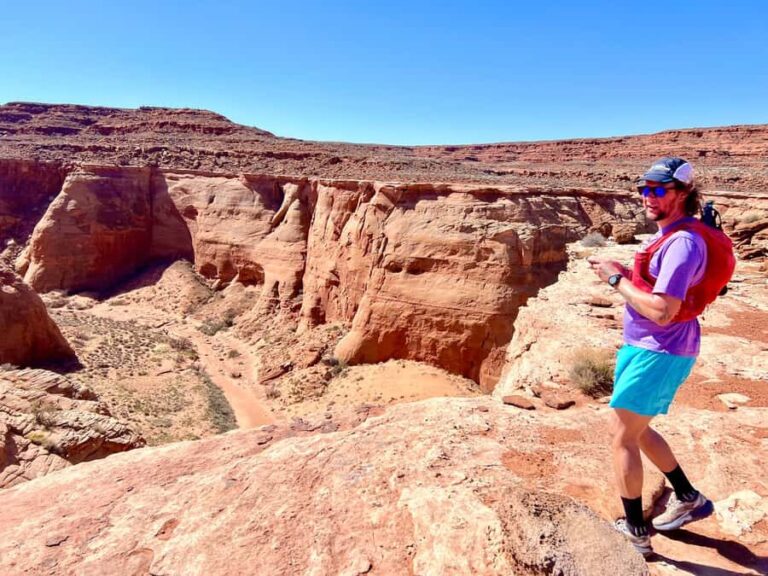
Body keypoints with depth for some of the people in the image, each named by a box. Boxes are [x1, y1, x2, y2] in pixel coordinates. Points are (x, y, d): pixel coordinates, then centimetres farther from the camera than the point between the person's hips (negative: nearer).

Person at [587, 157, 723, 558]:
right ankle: (688, 499, 39)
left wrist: (616, 279, -18)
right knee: (637, 430, 22)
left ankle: (635, 533, 15)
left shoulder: (682, 242, -22)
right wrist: (624, 271, 3)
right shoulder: (670, 234, 10)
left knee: (622, 437, -1)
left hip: (660, 352, -10)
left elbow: (662, 311, -28)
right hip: (645, 346, 10)